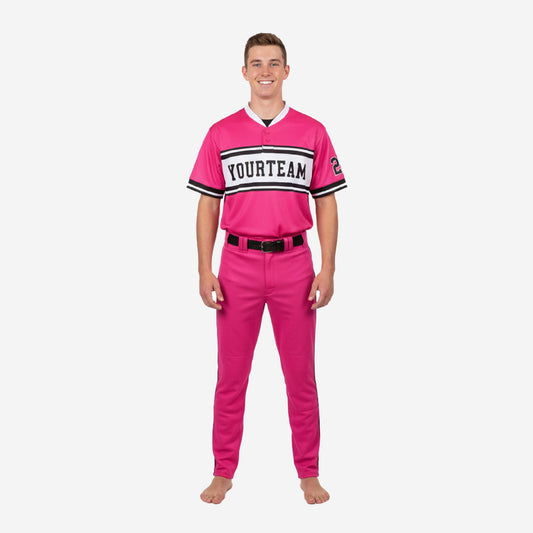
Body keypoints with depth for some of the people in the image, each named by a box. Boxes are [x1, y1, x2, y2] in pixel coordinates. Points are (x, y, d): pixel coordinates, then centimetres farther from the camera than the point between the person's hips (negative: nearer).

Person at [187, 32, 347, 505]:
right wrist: (205, 271, -2)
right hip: (238, 264, 0)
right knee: (231, 375, 7)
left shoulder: (312, 132, 4)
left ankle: (309, 473, 19)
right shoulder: (221, 134, 5)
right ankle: (224, 472, 19)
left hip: (294, 263, 0)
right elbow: (208, 204, 5)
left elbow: (327, 203, 4)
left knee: (301, 375, 6)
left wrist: (327, 270, -3)